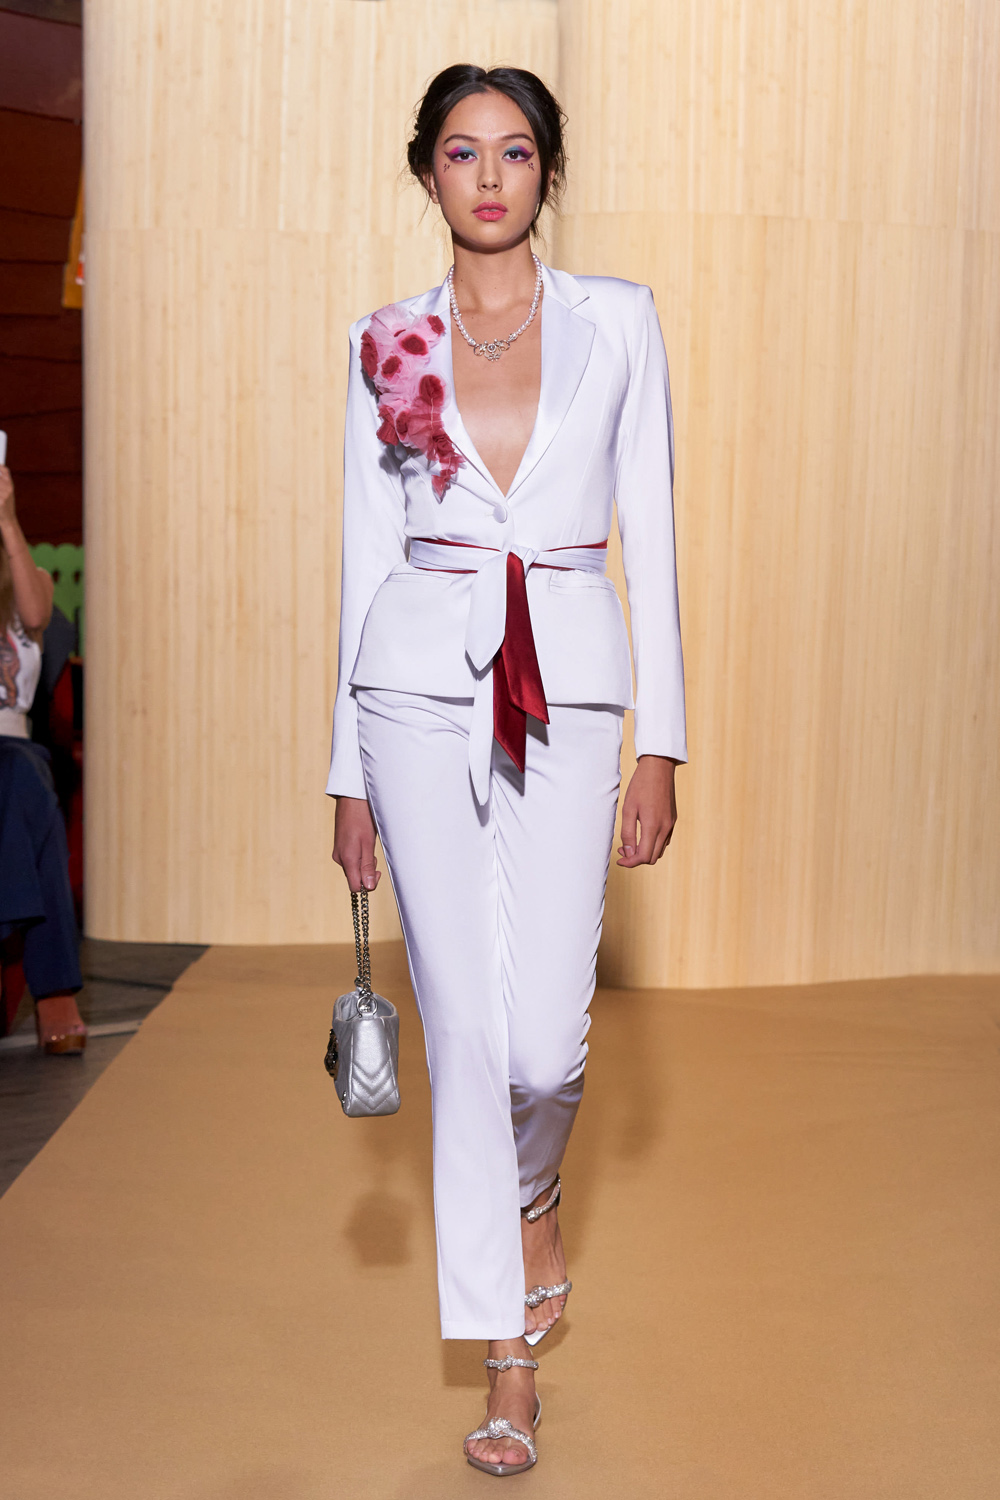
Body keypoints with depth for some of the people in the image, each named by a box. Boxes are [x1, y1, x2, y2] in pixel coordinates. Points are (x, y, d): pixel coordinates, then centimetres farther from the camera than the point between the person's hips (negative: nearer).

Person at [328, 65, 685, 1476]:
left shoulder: (618, 321, 5)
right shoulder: (389, 346, 7)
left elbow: (650, 539, 3)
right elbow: (368, 556, 7)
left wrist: (662, 742, -3)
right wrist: (350, 773, 6)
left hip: (568, 694, 0)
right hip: (423, 686, 1)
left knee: (546, 1037, -2)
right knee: (464, 1025, 0)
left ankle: (530, 1191, 37)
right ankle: (508, 1358, 15)